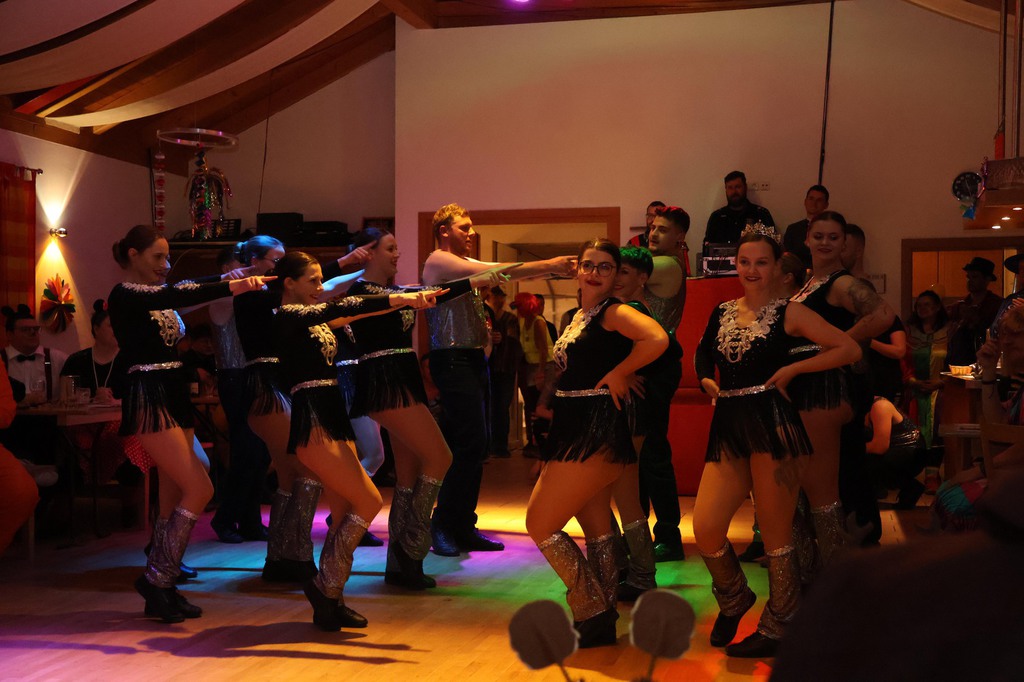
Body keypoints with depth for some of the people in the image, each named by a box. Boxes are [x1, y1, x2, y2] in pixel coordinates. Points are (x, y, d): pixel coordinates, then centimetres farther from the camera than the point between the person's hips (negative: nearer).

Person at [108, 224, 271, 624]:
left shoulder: (159, 293, 18)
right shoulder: (124, 296, -11)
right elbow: (178, 297, -26)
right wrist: (232, 287, -35)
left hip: (174, 396, 9)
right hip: (149, 399, -9)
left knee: (174, 497, 7)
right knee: (200, 490, -13)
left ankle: (161, 589, 14)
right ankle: (156, 578, -2)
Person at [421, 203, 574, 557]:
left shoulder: (467, 263, 20)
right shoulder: (439, 261, -7)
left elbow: (499, 274, 10)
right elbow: (493, 273, -17)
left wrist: (550, 268, -3)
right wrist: (547, 266, -18)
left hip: (473, 359, 9)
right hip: (453, 359, -9)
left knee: (475, 445, 8)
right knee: (469, 444, -13)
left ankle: (463, 527, 15)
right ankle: (443, 526, -4)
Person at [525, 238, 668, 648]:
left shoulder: (613, 312, -11)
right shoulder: (578, 317, 16)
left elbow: (658, 339, -29)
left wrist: (618, 374, -18)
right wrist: (552, 405, 8)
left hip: (596, 434, -10)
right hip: (576, 430, 10)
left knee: (540, 524, -6)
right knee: (597, 532, 13)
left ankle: (592, 612, 1)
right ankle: (602, 624, 21)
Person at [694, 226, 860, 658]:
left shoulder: (788, 313, 1)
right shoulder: (722, 312, 15)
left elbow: (850, 349, -4)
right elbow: (704, 354, 32)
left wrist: (791, 369, -7)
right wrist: (708, 381, 11)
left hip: (771, 425, -5)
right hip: (728, 428, 5)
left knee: (776, 534, 1)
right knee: (705, 531, -4)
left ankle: (776, 630, 17)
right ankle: (734, 599, 24)